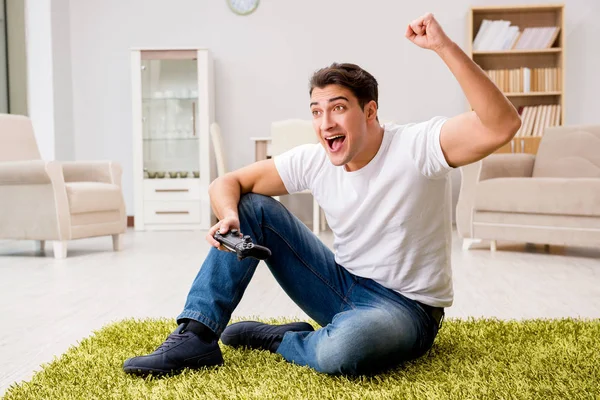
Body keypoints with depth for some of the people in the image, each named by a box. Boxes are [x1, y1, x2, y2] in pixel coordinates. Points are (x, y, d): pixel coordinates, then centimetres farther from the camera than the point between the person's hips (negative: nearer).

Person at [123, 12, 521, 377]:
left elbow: (502, 125, -34)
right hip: (343, 286, 5)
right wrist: (229, 216, -24)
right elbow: (227, 182, -1)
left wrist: (445, 46, -40)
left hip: (406, 306, -5)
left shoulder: (417, 146, -18)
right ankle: (195, 338, -9)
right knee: (252, 207, -6)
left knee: (341, 351, -41)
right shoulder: (312, 160, -5)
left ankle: (273, 337, -5)